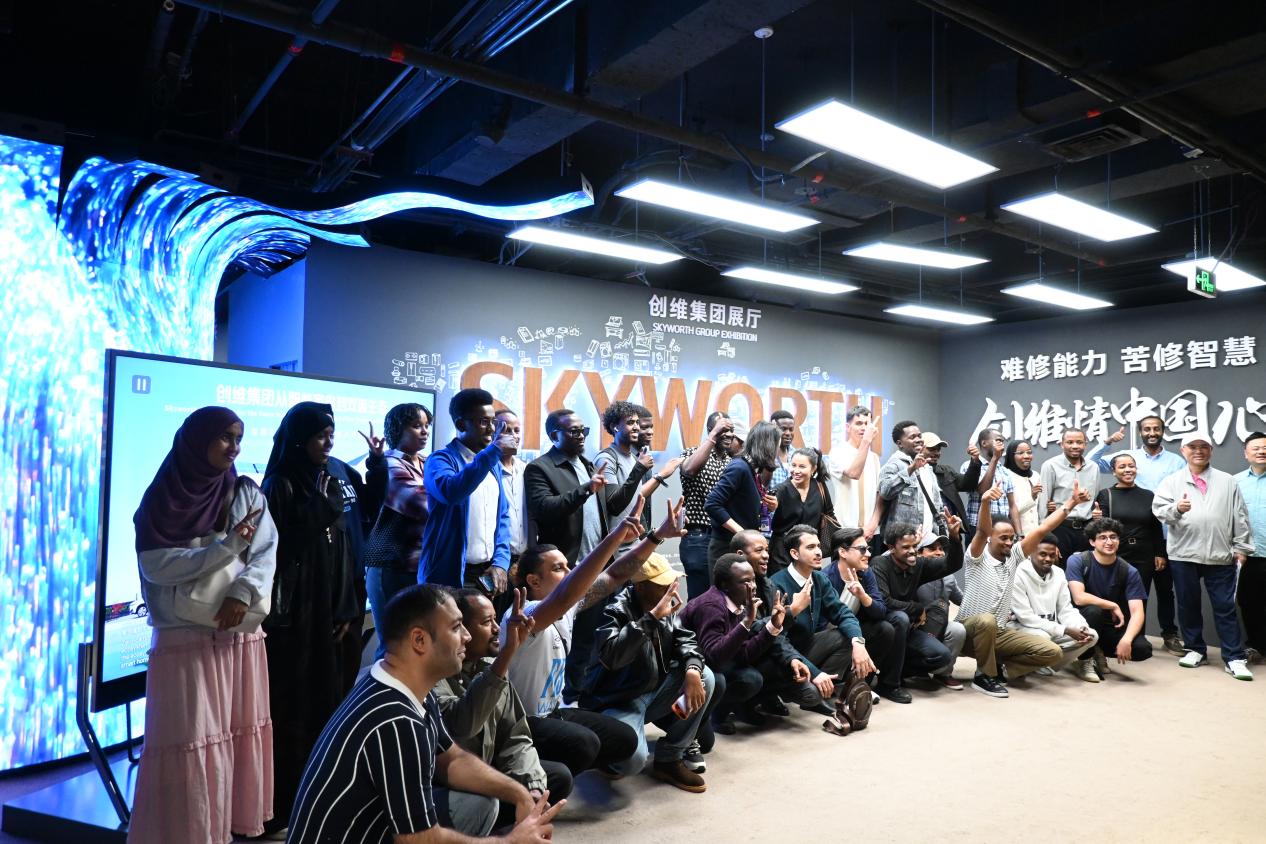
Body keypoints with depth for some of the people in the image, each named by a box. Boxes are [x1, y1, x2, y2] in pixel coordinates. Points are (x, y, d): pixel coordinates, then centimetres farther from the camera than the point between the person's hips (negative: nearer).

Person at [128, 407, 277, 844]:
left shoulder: (247, 493, 6)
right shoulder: (163, 498, -1)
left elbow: (267, 553, -2)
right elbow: (156, 565, -11)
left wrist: (243, 591, -20)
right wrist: (228, 546, -17)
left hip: (240, 636, 3)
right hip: (185, 640, -3)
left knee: (240, 735, 8)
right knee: (191, 743, -1)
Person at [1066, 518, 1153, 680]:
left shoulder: (1129, 572, -6)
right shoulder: (1077, 561, -13)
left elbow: (1137, 612, -14)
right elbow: (1079, 598, -24)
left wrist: (1126, 639, -30)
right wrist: (1113, 606, -16)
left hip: (1112, 626, 3)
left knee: (1143, 649, -23)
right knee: (1093, 610, -35)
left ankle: (1098, 651, 9)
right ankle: (1085, 660, -10)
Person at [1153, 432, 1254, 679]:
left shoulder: (1228, 482, 9)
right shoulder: (1172, 481, 6)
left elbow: (1240, 517, 8)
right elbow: (1159, 509, -4)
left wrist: (1241, 547, 4)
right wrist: (1176, 508, -24)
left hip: (1220, 555, 0)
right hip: (1183, 554, 0)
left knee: (1225, 607, 2)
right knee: (1188, 605, 9)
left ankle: (1235, 658, 6)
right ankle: (1195, 650, 21)